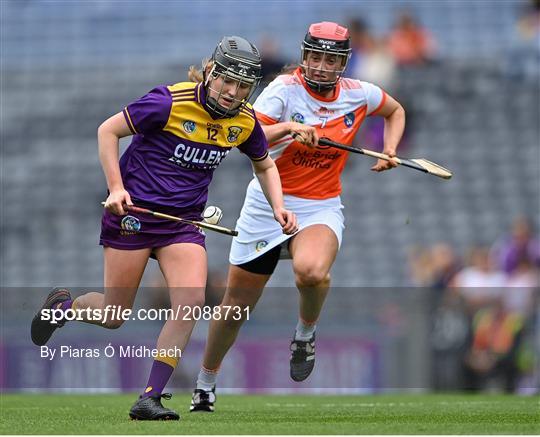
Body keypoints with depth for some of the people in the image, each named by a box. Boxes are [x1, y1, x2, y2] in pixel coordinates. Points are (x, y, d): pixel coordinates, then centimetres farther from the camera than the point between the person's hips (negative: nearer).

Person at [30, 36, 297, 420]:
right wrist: (116, 187, -15)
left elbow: (264, 165, 20)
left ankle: (149, 398, -12)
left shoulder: (245, 122, 0)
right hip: (134, 210, -4)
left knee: (192, 300, -19)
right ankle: (62, 305, 36)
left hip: (183, 222, 4)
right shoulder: (171, 102, -17)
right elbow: (108, 131, -7)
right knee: (113, 315, 0)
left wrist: (278, 206, 3)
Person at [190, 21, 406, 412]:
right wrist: (287, 127, -40)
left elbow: (396, 110, 21)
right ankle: (206, 383, 30)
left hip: (321, 207, 1)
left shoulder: (358, 94, -2)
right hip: (267, 204, -1)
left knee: (312, 271, -35)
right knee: (237, 304, 7)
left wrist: (390, 151, 4)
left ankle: (306, 332, -3)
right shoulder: (285, 88, -12)